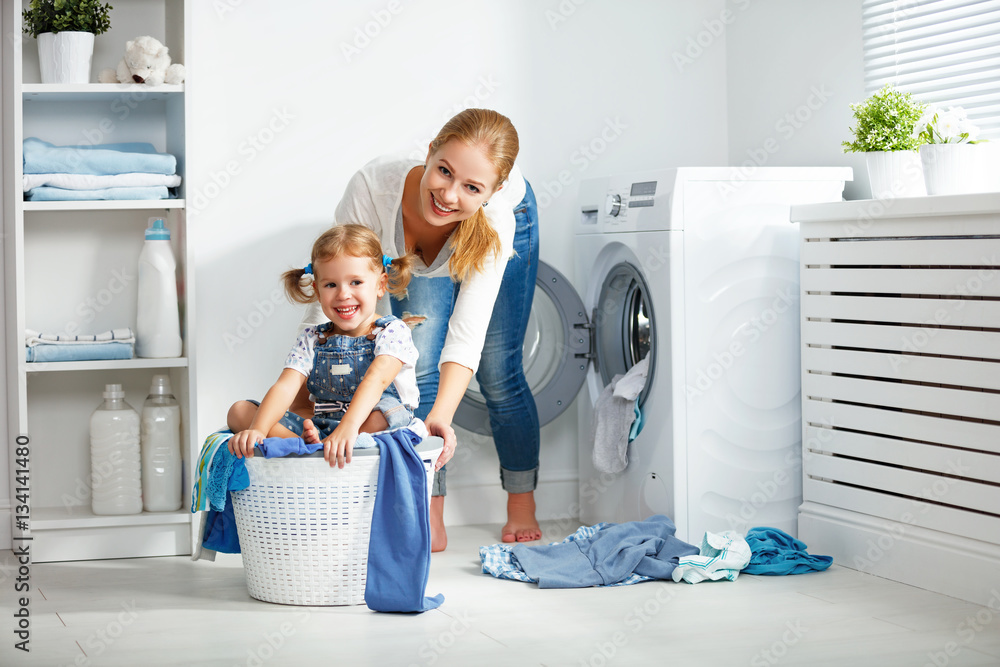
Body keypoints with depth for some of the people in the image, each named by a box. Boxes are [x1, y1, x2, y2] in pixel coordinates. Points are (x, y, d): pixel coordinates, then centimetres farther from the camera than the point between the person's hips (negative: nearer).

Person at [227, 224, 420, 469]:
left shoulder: (393, 332, -4)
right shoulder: (311, 340, 10)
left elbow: (376, 379, -23)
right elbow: (286, 386, -5)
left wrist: (348, 428, -42)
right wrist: (257, 430, -26)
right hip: (321, 429, 5)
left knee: (391, 411, -38)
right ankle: (312, 445, -29)